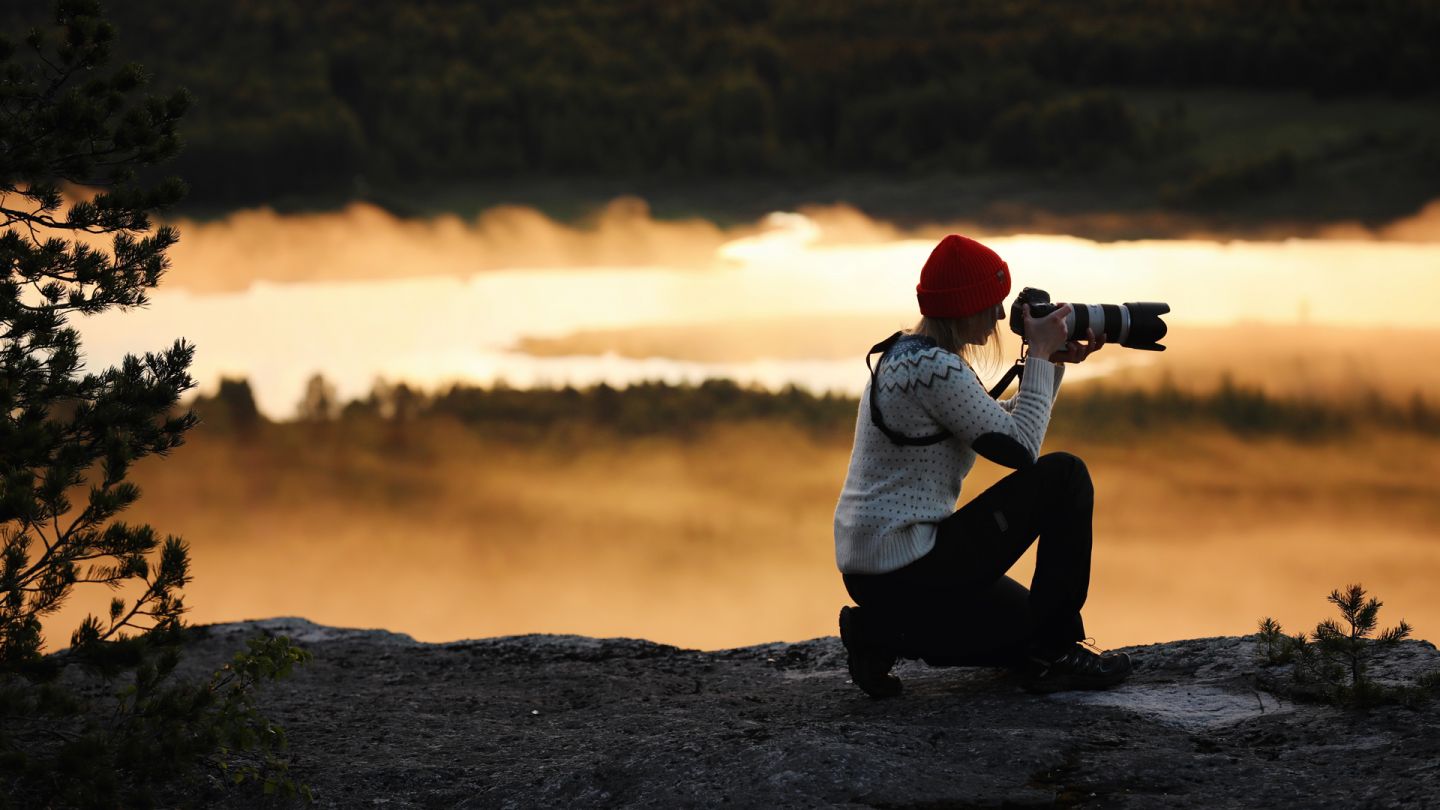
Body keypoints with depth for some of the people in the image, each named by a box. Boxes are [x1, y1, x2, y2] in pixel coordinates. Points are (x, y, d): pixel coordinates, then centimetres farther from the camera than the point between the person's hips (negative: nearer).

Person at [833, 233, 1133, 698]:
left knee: (1028, 623, 23)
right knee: (1064, 477, -6)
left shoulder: (907, 354, 12)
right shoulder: (934, 368, -19)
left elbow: (1003, 425, 22)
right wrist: (1040, 355, -8)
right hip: (906, 569, -10)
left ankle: (882, 632, 9)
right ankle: (1052, 657, 0)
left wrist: (1054, 362, 13)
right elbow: (1020, 449, -16)